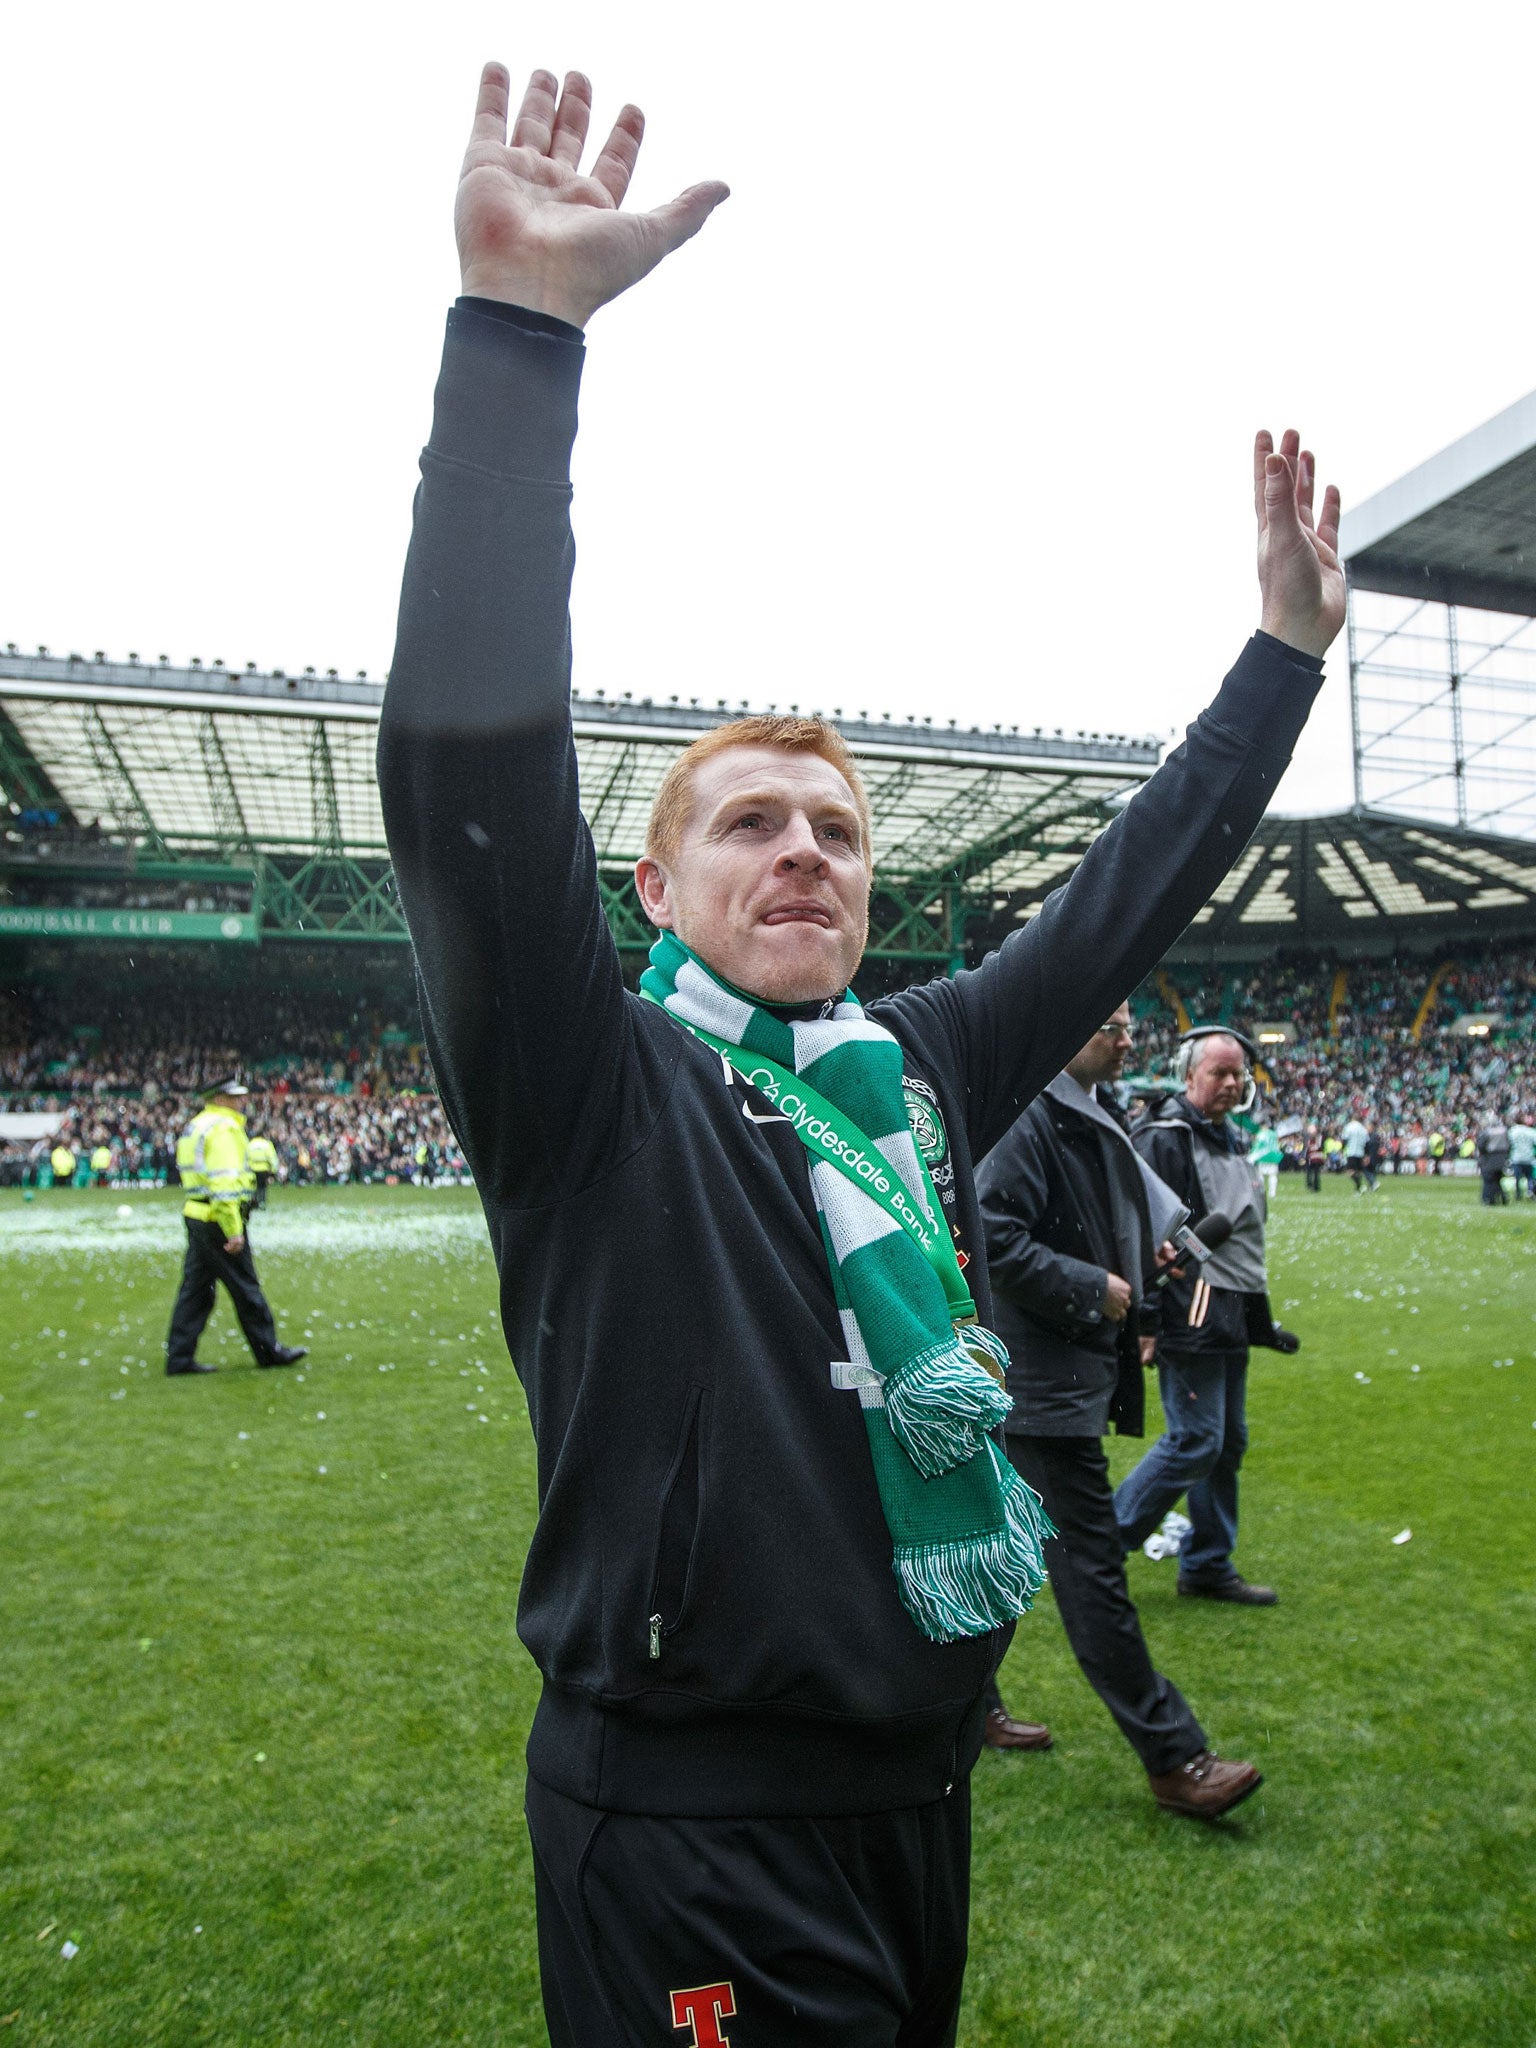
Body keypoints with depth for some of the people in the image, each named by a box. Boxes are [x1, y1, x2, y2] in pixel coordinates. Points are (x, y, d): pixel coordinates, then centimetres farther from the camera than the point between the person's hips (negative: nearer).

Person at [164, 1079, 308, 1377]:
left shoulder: (196, 1126, 17)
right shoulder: (223, 1127, -14)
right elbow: (224, 1181, -22)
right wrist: (234, 1230, -22)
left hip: (195, 1216, 9)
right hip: (218, 1218, -9)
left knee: (196, 1288, 10)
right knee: (245, 1288, 1)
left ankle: (179, 1357, 11)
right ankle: (269, 1351, 11)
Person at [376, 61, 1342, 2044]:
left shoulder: (927, 1064, 1)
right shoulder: (591, 1092, -15)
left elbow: (1136, 879, 9)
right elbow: (472, 777, -29)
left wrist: (1287, 639, 11)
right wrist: (519, 322, -32)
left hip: (921, 1784, 6)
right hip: (691, 1828, -6)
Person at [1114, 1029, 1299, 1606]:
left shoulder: (1231, 1144, 18)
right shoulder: (1162, 1138, -13)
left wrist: (1262, 1322, 25)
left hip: (1231, 1323, 9)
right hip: (1191, 1319, -9)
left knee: (1228, 1442, 12)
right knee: (1195, 1440, -8)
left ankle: (1208, 1567, 24)